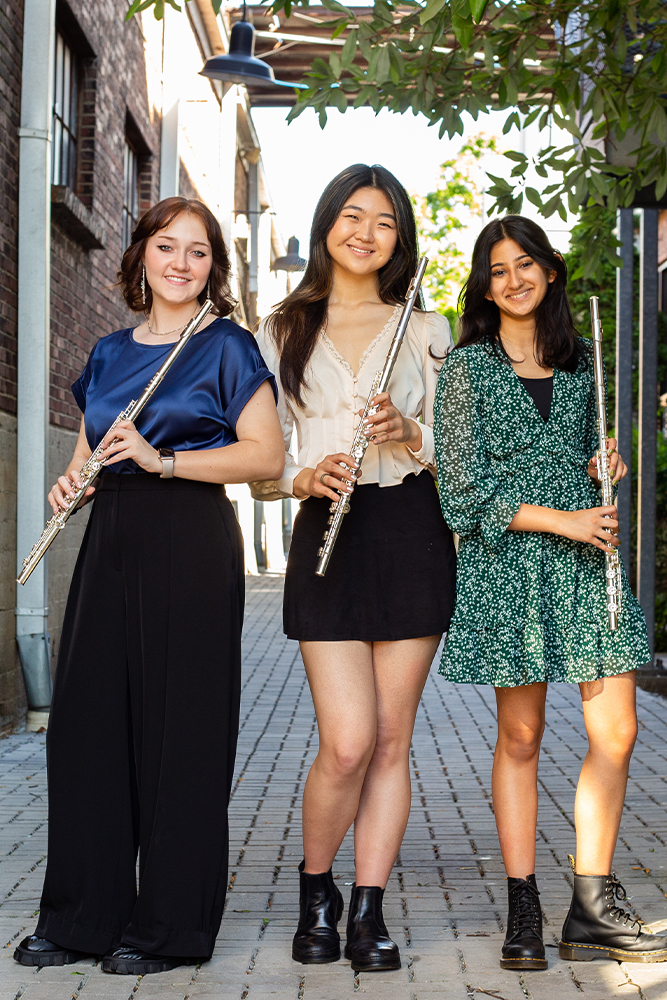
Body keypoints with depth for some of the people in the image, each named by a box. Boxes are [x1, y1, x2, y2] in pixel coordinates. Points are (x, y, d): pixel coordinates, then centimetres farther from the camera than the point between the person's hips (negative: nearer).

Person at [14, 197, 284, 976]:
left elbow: (266, 454, -8)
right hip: (111, 541, 6)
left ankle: (170, 925, 9)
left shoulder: (226, 347, 1)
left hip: (190, 544, -6)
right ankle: (83, 915, 16)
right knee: (87, 721, 4)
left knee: (178, 728, -2)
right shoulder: (110, 353, 17)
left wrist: (163, 459, -16)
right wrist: (71, 479, 1)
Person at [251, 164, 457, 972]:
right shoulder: (283, 332, 11)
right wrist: (303, 478, -12)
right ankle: (315, 889, 16)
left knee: (391, 741, 2)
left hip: (411, 534, 1)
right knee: (348, 742, -9)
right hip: (327, 537, -1)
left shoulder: (425, 330, 11)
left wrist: (410, 435, -12)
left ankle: (369, 912, 13)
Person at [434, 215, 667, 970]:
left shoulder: (579, 359, 13)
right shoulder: (468, 367, -1)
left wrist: (605, 465, 2)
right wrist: (564, 521, -14)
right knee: (520, 738, 1)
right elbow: (467, 489, -7)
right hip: (510, 562, -4)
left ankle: (592, 908, 11)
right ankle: (523, 914, 10)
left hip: (588, 556, 4)